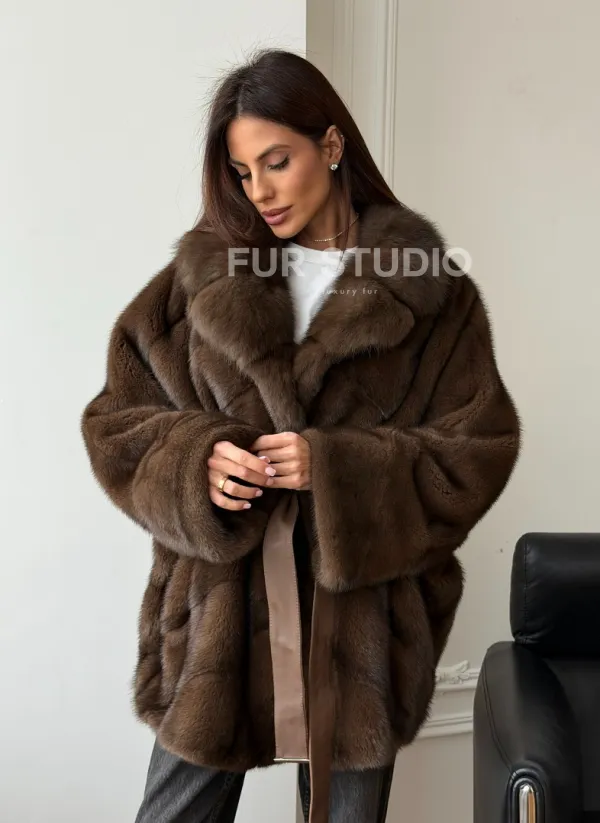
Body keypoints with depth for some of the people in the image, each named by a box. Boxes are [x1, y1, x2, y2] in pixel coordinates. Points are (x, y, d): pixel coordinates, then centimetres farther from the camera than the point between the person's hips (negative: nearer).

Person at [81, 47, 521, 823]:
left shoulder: (429, 290, -4)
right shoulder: (200, 275, 2)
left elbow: (479, 451, -4)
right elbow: (114, 422, 5)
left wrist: (337, 468, -18)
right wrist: (194, 460, -16)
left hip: (358, 617, -1)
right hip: (216, 612, 2)